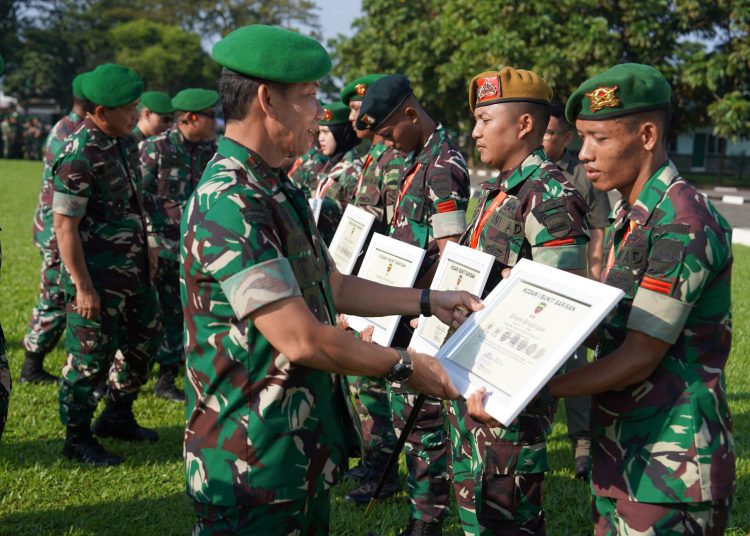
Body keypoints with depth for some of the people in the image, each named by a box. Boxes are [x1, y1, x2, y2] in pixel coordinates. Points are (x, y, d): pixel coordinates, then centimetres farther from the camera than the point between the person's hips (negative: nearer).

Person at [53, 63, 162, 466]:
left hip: (132, 269, 9)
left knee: (144, 340, 19)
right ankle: (77, 440, 19)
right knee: (90, 358, 2)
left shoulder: (124, 143, 6)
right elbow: (64, 226, -21)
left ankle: (117, 417, 36)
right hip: (98, 276, -9)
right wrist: (82, 287, -21)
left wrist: (146, 251, 18)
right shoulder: (79, 155, -20)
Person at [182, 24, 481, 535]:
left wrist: (429, 300, 17)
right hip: (254, 467, -9)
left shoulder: (281, 191, 11)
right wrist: (404, 365, -13)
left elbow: (334, 287, 20)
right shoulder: (228, 204, -23)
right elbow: (300, 339, -25)